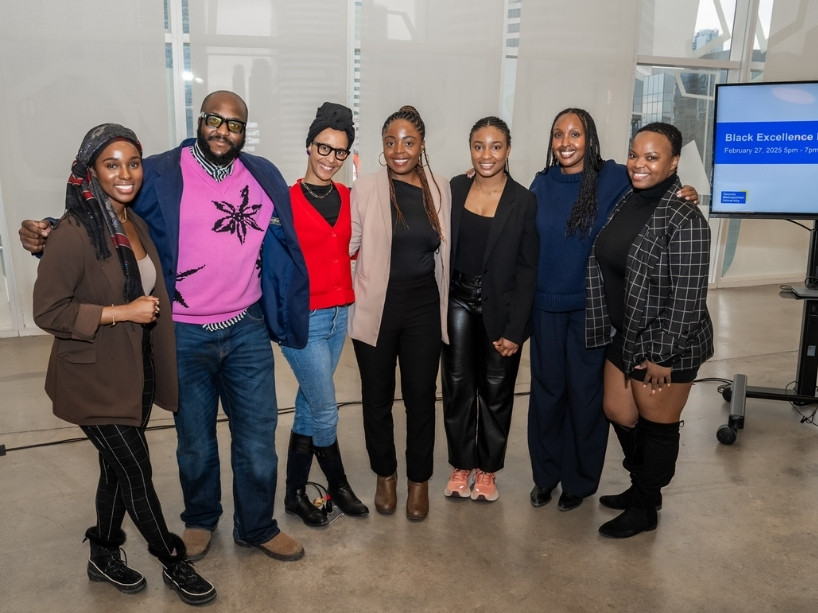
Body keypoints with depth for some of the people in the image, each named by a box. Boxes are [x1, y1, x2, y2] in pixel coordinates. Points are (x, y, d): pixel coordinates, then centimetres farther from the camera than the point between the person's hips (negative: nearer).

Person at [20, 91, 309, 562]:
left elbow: (282, 245, 11)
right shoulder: (160, 175, -7)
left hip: (248, 332, 2)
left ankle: (257, 527, 32)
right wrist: (50, 235, -20)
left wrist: (285, 319, 7)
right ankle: (200, 520, 41)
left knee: (258, 436, 10)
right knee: (196, 440, 16)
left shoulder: (264, 177, 3)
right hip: (185, 336, -2)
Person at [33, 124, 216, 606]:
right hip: (95, 377, -7)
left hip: (138, 370, 7)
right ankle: (174, 562, 24)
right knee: (137, 471, 5)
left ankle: (104, 556, 39)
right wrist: (121, 313, -21)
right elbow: (47, 310, -19)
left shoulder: (136, 223, 4)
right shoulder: (76, 232, -20)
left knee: (119, 467, 19)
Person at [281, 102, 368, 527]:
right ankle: (338, 485, 24)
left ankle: (296, 492, 27)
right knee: (326, 411, 0)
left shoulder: (347, 196, 6)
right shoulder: (287, 200, -11)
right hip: (303, 320, -6)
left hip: (339, 315, 6)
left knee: (309, 406, 14)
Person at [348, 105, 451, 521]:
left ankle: (419, 479, 29)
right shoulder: (365, 189, -5)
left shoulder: (440, 189, 3)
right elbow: (347, 245, -3)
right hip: (375, 308, -1)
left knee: (421, 396, 9)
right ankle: (385, 475, 34)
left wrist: (444, 306, 13)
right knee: (378, 396, 12)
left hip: (424, 308, 2)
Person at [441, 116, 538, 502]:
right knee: (457, 386, 9)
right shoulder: (454, 189, 0)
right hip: (458, 299, 2)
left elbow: (527, 270, -8)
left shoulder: (523, 201, -8)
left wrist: (515, 329, -12)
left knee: (496, 390, 11)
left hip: (500, 305, -2)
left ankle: (487, 469, 29)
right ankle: (461, 465, 27)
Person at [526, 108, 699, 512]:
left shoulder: (615, 179, -8)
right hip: (546, 305, 3)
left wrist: (682, 196, -19)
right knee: (546, 391, 11)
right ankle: (545, 473, 30)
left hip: (593, 307, -2)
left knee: (586, 394, 8)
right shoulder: (542, 184, 2)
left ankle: (580, 480, 27)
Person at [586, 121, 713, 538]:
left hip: (666, 345, -8)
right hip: (623, 336, 8)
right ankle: (641, 486, 43)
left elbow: (688, 297, -20)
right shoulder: (625, 204, 4)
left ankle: (644, 509, 30)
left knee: (657, 426, 10)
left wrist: (662, 355, -19)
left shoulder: (684, 220, -19)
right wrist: (608, 331, 12)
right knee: (618, 413, 19)